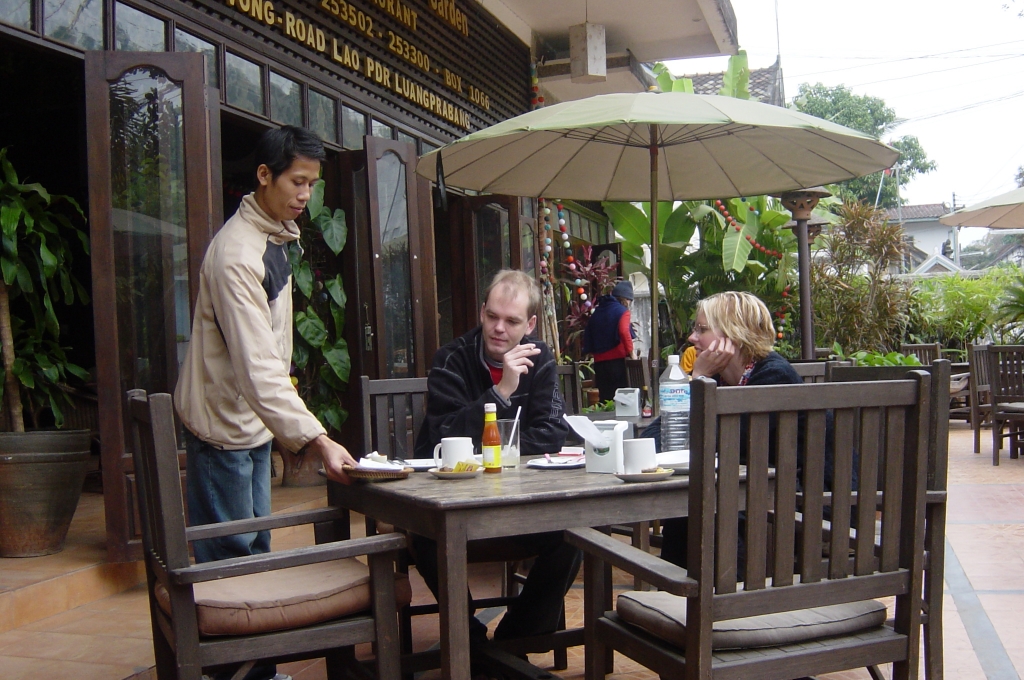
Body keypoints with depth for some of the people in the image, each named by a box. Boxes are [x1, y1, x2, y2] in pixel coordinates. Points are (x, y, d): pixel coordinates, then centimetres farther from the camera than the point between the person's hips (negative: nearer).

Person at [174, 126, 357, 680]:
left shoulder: (276, 238, 8)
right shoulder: (237, 252, -24)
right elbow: (256, 366, -34)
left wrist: (288, 422, 16)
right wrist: (316, 439, -41)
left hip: (254, 420, 10)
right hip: (224, 422, -10)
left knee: (255, 549, 16)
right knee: (230, 557, -2)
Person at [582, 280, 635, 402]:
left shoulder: (597, 311, 16)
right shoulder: (622, 310, -3)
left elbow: (587, 336, 17)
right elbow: (624, 332, -19)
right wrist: (631, 353, -16)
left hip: (599, 363, 6)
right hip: (617, 360, -6)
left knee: (605, 399, 8)